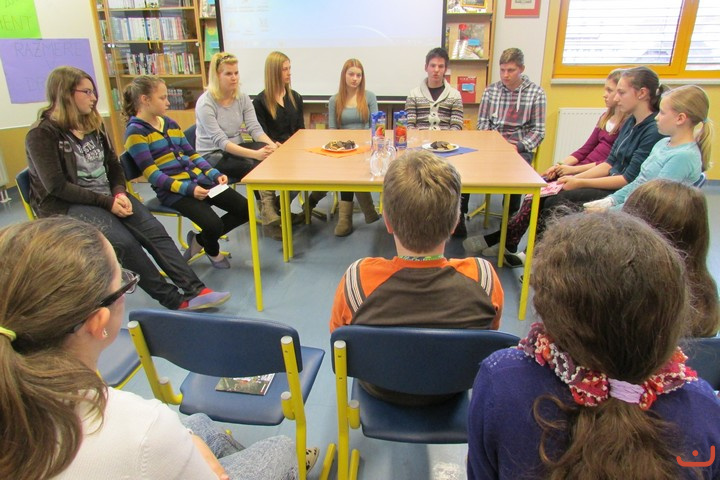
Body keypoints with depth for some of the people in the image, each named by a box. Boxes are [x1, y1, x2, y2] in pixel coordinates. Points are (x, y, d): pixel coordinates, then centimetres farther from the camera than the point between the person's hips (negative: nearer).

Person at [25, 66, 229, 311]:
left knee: (154, 231, -19)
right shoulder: (41, 134, -8)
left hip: (108, 196, 6)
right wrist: (107, 202, -19)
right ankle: (174, 300, -21)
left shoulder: (94, 125, 12)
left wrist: (119, 193, -6)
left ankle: (195, 290, -26)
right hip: (68, 206, -5)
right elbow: (56, 186, -15)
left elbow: (113, 165, 15)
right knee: (124, 241, -29)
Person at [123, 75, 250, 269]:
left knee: (245, 209, -2)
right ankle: (212, 251, 12)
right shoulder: (135, 132, -7)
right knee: (214, 224, -27)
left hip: (199, 181, 8)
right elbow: (152, 174, -14)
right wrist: (188, 189, -24)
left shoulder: (170, 123, 16)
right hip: (172, 191, -7)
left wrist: (215, 174, -1)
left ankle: (200, 240, 15)